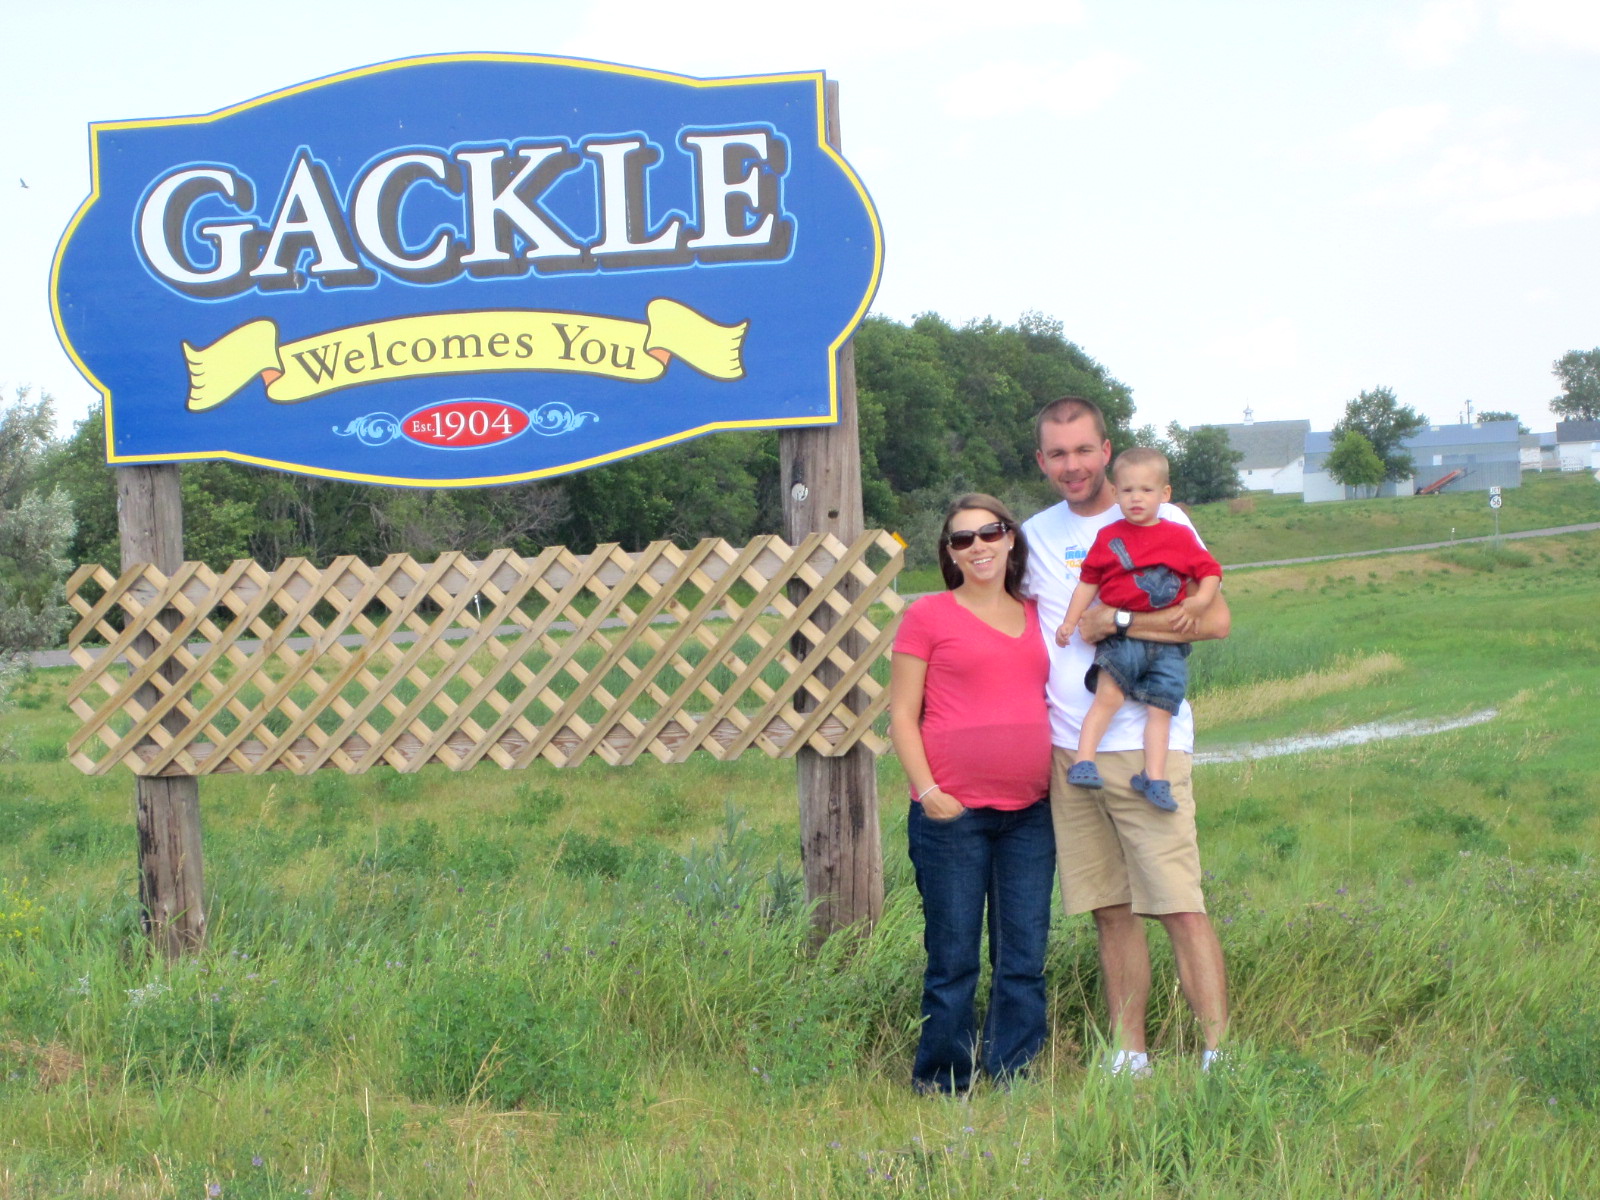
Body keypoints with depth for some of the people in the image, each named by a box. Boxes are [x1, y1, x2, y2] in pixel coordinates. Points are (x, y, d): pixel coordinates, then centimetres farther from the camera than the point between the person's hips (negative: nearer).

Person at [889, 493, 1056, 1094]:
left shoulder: (1036, 617, 14)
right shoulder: (929, 615, 1)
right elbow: (902, 714, -1)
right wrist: (926, 788, -11)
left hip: (1030, 810, 4)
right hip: (953, 812, -4)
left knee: (1025, 958, 6)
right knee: (953, 959, 0)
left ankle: (1014, 1078, 15)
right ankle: (941, 1084, 11)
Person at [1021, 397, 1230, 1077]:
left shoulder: (1161, 522, 0)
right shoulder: (1035, 535, 14)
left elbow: (1213, 619, -9)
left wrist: (1115, 622, -11)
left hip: (1146, 745, -4)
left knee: (1180, 907, -8)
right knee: (1111, 911, 8)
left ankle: (1220, 1054, -4)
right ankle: (1129, 1057, 15)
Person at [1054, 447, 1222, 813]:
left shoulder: (1180, 537, 9)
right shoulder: (1109, 537, 12)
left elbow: (1209, 572, 10)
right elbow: (1088, 581, 16)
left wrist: (1199, 602, -8)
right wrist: (1070, 621, 12)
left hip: (1167, 641, 1)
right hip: (1120, 636, -1)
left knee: (1160, 708, -5)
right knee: (1108, 696, -18)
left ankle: (1154, 777, -3)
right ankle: (1083, 762, -19)